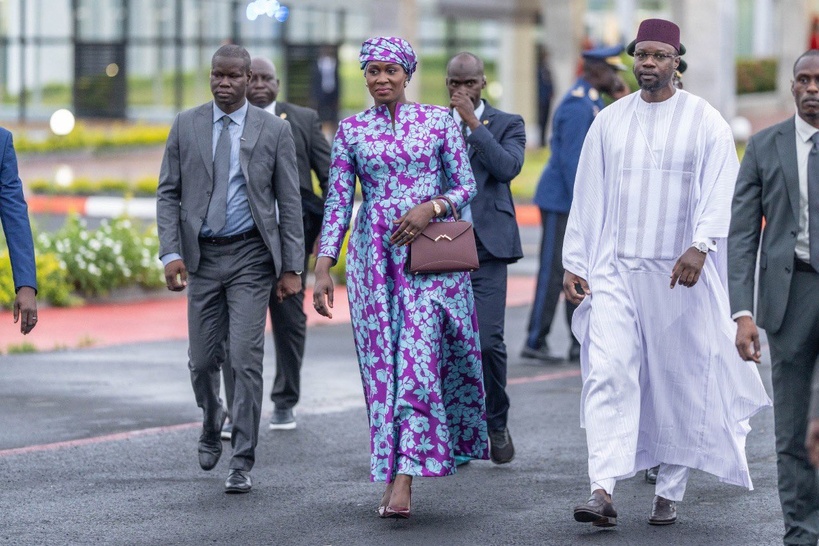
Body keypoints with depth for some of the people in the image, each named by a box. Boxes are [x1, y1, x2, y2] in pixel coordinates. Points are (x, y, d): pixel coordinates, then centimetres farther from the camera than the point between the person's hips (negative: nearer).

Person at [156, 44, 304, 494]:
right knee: (202, 359, 6)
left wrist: (292, 267, -3)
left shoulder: (274, 130, 0)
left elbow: (289, 202, 1)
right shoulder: (186, 125, 4)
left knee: (245, 357, -9)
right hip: (202, 255, 2)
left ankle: (242, 462, -2)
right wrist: (170, 252, -8)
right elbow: (168, 194, 5)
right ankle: (212, 427, 37)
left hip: (250, 255, -2)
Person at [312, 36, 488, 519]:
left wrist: (431, 207, -13)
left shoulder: (439, 121, 5)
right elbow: (338, 201, 7)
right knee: (381, 361, 1)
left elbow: (466, 185, 6)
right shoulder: (351, 131, 8)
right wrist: (324, 266, 0)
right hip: (374, 255, 2)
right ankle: (391, 473, 9)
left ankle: (403, 479, -17)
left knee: (418, 357, -13)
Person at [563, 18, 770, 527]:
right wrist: (574, 264, 7)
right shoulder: (610, 121, 10)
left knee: (680, 380, 3)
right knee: (608, 373, -12)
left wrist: (701, 246, -27)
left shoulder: (705, 121, 0)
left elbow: (719, 191, -10)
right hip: (615, 271, 2)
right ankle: (603, 491, -19)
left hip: (679, 273, -2)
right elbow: (587, 198, 12)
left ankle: (670, 491, 15)